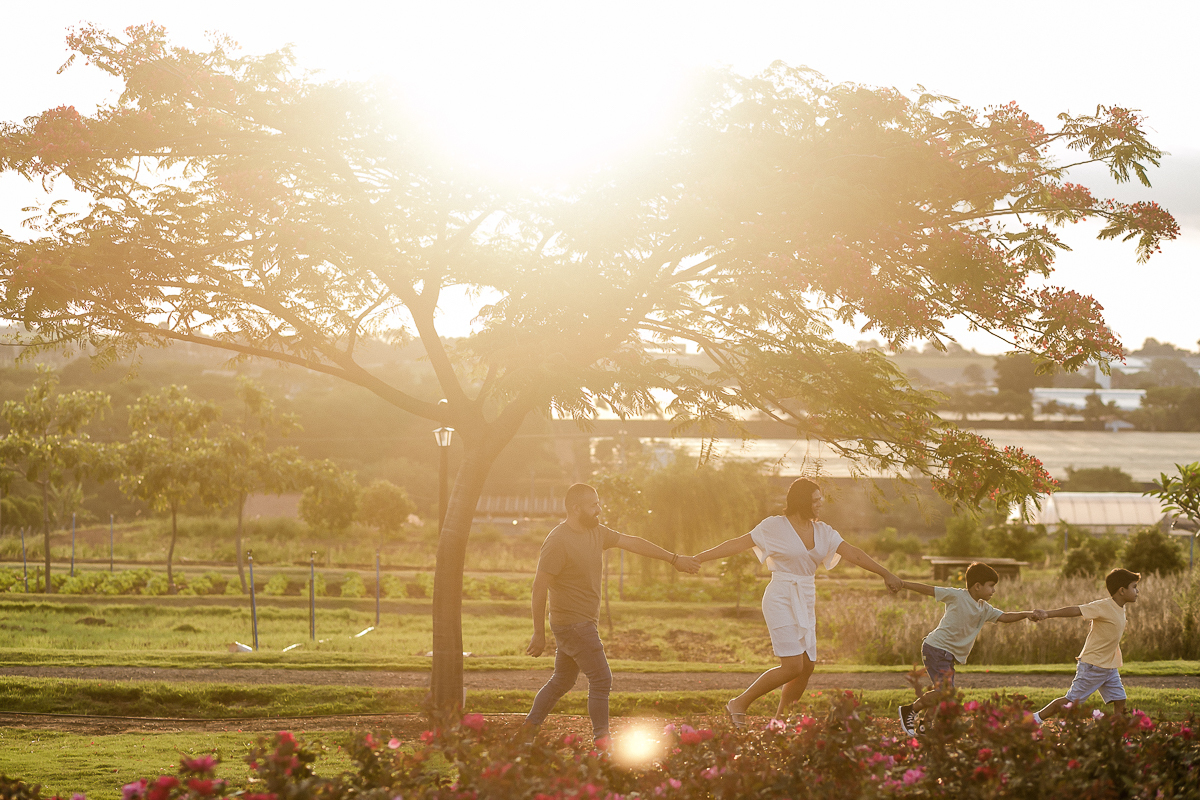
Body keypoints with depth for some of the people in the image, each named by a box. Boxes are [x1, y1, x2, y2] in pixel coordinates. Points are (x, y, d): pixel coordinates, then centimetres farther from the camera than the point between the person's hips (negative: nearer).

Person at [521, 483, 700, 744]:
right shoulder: (558, 542, -19)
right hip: (573, 623, -9)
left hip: (584, 622, 9)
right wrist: (539, 634, -17)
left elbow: (631, 542, 13)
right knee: (601, 679, -7)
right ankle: (601, 739, -2)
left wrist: (674, 559, 14)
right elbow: (540, 586, -19)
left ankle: (528, 729, 23)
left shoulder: (596, 532, 7)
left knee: (562, 681, 16)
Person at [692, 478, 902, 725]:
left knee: (806, 667, 2)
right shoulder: (775, 526, -6)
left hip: (805, 603, 7)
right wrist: (697, 559, -6)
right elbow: (737, 545, -5)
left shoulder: (822, 531, 9)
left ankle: (780, 719, 15)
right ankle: (739, 704, -1)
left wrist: (885, 574, -4)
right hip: (781, 600, -7)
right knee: (793, 666, -14)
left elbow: (853, 554, 4)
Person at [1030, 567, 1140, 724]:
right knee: (1070, 701, -2)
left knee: (1120, 701, 1)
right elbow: (1075, 610, -24)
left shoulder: (1121, 608, 7)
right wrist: (1047, 614, -33)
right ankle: (1035, 719, 10)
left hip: (1110, 667, 8)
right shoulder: (1103, 607, -19)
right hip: (1092, 665, -8)